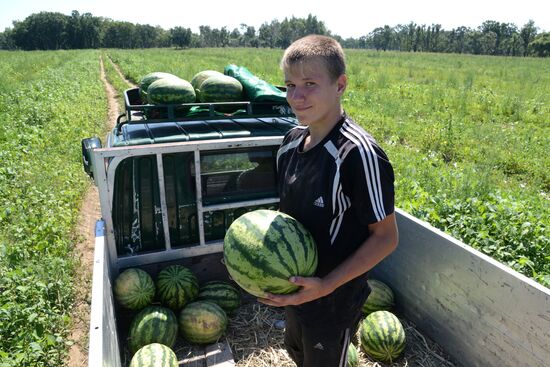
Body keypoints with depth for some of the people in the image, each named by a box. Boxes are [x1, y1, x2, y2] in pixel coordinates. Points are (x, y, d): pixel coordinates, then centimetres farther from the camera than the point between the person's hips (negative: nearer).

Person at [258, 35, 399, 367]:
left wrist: (327, 285, -26)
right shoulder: (293, 141, -5)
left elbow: (386, 237, -21)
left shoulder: (359, 153, -27)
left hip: (334, 301, -6)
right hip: (294, 288, 7)